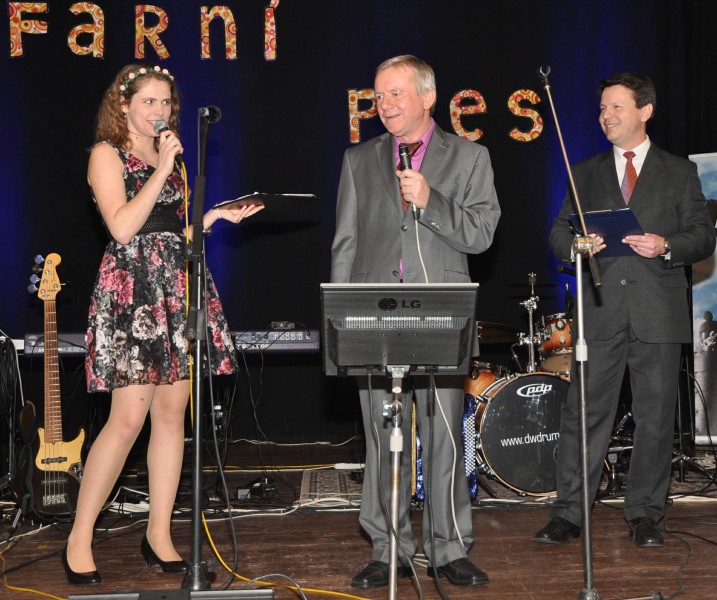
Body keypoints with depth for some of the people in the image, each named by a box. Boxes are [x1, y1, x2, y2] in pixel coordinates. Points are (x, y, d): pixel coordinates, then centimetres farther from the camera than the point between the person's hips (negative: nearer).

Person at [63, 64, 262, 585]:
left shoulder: (170, 157, 20)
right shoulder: (107, 153, 0)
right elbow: (122, 228, -14)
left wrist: (217, 215, 8)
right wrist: (163, 168, -12)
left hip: (177, 288, 7)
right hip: (132, 288, -7)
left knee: (173, 412, 4)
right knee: (129, 418, -12)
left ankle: (159, 536, 12)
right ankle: (80, 541, 0)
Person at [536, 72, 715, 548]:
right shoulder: (585, 174, 16)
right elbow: (559, 232, 13)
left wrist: (665, 245, -14)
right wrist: (575, 245, -10)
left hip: (659, 313, -1)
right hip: (601, 312, 1)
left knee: (655, 419, 3)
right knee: (583, 414, -1)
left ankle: (645, 516, 15)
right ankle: (568, 515, 5)